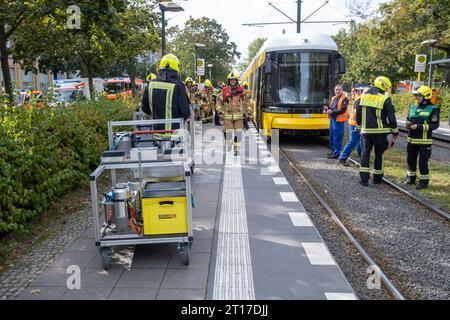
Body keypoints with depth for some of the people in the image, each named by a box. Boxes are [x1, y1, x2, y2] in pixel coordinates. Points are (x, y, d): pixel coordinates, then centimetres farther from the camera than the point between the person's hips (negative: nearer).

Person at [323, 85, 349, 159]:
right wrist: (327, 108, -2)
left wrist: (332, 112, -22)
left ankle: (336, 153, 1)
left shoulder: (344, 99, -8)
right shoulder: (333, 98, 17)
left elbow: (342, 110, -16)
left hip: (338, 120, -8)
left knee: (337, 137, -5)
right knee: (332, 136, 15)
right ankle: (333, 150, 28)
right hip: (332, 119, 8)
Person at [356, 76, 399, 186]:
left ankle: (364, 178, -2)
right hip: (379, 132, -3)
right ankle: (377, 178, 21)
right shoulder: (385, 99, -8)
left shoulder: (363, 97, 6)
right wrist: (395, 132, 2)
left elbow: (358, 116, 13)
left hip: (366, 131, 3)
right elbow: (391, 118, -7)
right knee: (378, 154, 10)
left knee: (365, 152, 7)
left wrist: (360, 127, 27)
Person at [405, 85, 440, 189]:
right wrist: (408, 124, -3)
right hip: (412, 139, 6)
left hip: (424, 141, -6)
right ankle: (411, 177, 31)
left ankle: (424, 181, 13)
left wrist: (418, 127, -21)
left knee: (423, 161, 0)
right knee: (411, 159, 14)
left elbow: (434, 125, -13)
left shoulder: (433, 109, -8)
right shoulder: (413, 107, 10)